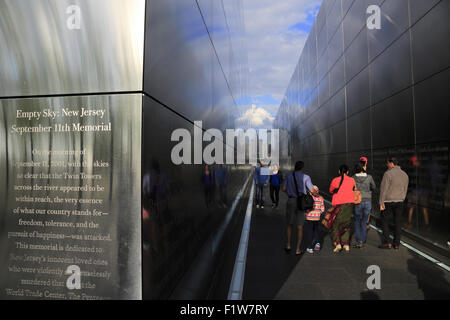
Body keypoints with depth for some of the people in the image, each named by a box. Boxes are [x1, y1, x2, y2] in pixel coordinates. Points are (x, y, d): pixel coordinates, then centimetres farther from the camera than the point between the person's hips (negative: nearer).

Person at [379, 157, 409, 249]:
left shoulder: (388, 174, -14)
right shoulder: (405, 174, 7)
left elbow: (383, 189, -16)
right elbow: (405, 190, 13)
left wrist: (381, 203, -13)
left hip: (388, 201, -6)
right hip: (399, 201, 6)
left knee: (385, 221, 4)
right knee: (397, 222, 10)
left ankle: (387, 242, 1)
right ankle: (396, 243, 14)